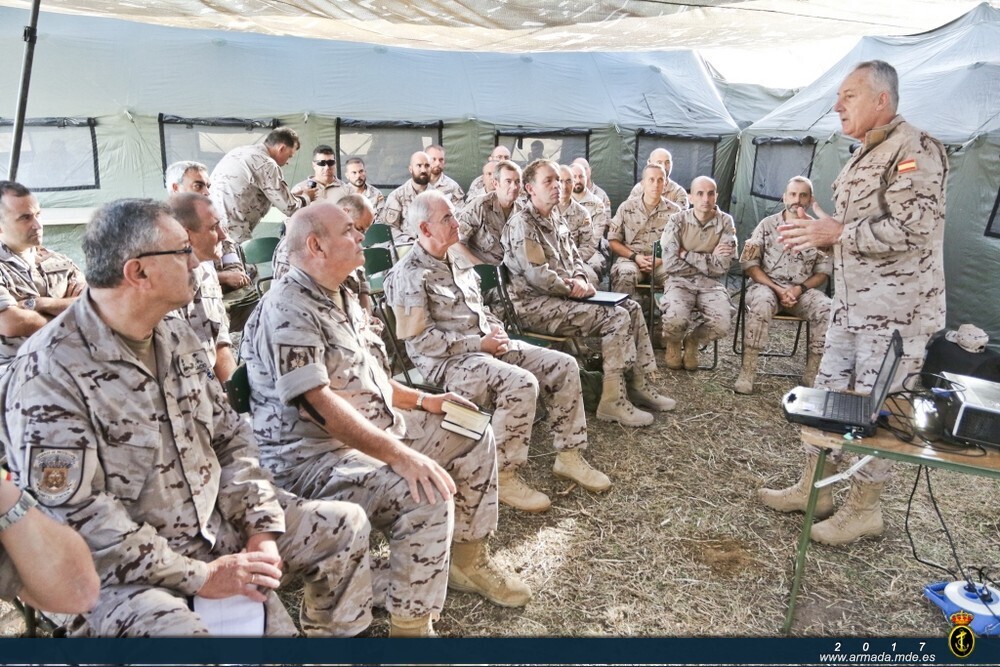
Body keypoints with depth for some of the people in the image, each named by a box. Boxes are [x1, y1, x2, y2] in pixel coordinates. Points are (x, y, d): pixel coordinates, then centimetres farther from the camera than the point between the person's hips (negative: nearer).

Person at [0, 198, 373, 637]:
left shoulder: (176, 337, 4)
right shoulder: (48, 374, -19)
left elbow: (229, 436, 7)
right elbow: (76, 518, -22)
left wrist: (262, 529, -5)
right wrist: (199, 576, -22)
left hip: (218, 525, 8)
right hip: (121, 569, -7)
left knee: (347, 525, 9)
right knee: (176, 629, -38)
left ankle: (327, 635, 28)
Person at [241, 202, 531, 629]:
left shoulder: (343, 299, 13)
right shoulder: (288, 310, -20)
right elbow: (318, 402, -29)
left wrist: (424, 401, 10)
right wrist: (400, 456, -34)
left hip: (378, 426, 11)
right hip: (315, 454, -10)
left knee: (474, 436, 12)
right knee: (426, 496, -32)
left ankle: (468, 559, 25)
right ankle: (411, 625, -12)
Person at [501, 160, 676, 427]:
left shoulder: (556, 220, 17)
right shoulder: (522, 224, -13)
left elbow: (575, 257, 20)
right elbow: (537, 275, -22)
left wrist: (579, 280, -2)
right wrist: (573, 289, -12)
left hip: (562, 296, 10)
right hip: (537, 305, -10)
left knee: (632, 307, 3)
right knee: (617, 317, -21)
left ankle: (638, 383, 8)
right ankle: (613, 401, -18)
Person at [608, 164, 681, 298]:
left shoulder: (674, 210, 8)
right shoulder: (626, 207, 7)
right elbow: (613, 241, 7)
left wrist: (661, 259, -11)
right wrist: (635, 257, -7)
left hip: (662, 262, 1)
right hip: (631, 258, -1)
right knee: (625, 274, -36)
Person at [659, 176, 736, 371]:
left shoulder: (726, 222, -2)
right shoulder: (677, 220, -6)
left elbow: (721, 266, -9)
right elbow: (670, 265, -13)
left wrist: (687, 255, -11)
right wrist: (709, 259, -11)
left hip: (710, 283, 2)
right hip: (680, 281, -1)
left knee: (722, 325, -25)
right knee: (676, 319, -32)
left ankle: (693, 341, 11)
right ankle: (673, 342, 7)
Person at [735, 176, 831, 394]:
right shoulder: (767, 225, 1)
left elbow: (824, 271, 6)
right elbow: (749, 264, -4)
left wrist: (800, 289, -12)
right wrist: (778, 289, -13)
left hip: (803, 290, 2)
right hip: (767, 285, -2)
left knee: (827, 309, -28)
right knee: (762, 302, -37)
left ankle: (812, 374, -18)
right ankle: (747, 371, -34)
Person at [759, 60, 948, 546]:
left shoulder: (915, 149, -14)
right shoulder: (863, 156, 17)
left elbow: (914, 227, -24)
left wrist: (839, 233, -18)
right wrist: (821, 232, 6)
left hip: (897, 309, -9)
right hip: (851, 303, 10)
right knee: (826, 392, 13)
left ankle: (864, 509, 17)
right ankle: (814, 489, 26)